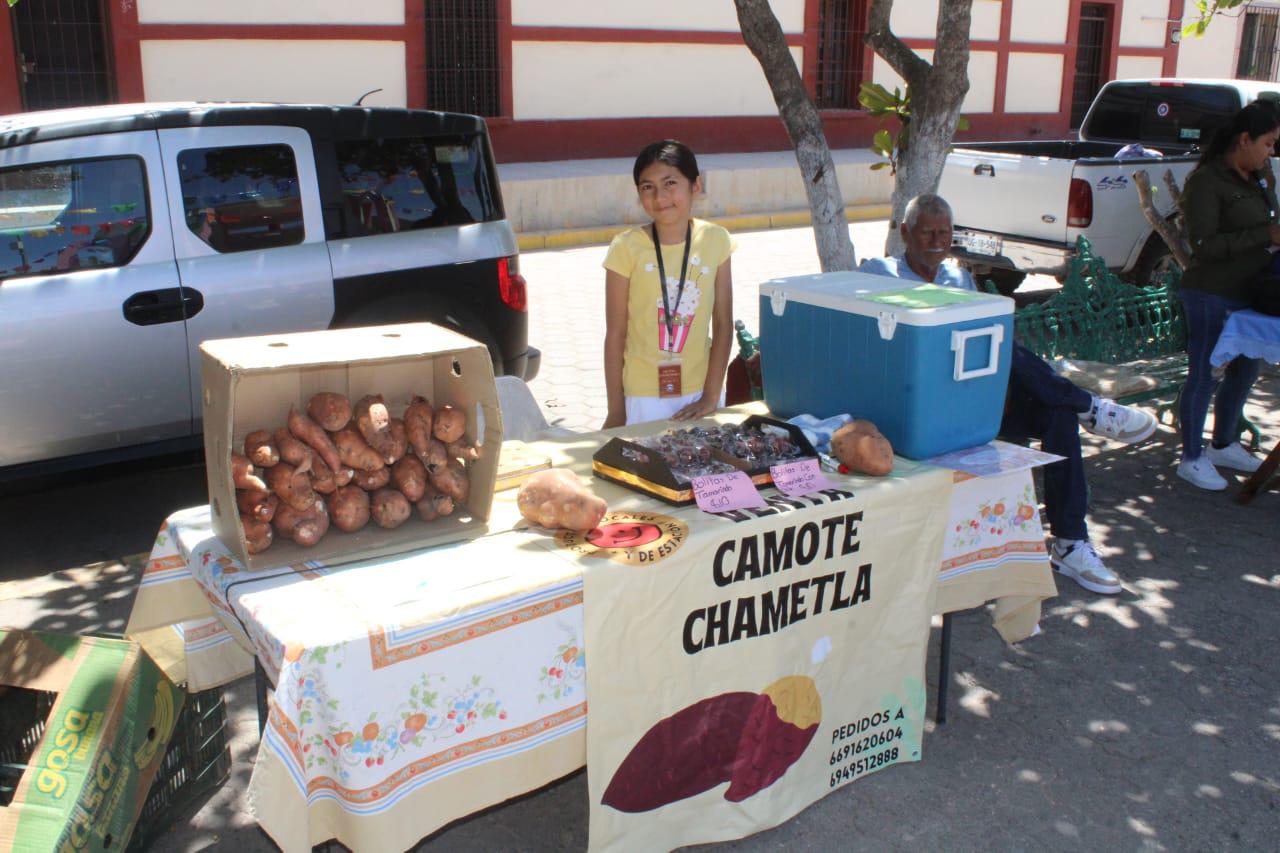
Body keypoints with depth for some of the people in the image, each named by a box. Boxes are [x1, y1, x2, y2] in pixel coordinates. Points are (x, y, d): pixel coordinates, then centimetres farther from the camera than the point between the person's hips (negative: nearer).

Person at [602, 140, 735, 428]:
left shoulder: (715, 240, -3)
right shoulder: (627, 248, -10)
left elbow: (723, 325, -1)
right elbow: (615, 335, -5)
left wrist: (711, 396, -6)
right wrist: (616, 411, -3)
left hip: (700, 391, 2)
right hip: (644, 396, -2)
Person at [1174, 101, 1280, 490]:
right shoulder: (1207, 182, -15)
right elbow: (1204, 245, -22)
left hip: (1248, 295, 9)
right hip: (1211, 296, -9)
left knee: (1245, 370, 19)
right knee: (1203, 376, 0)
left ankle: (1223, 445, 36)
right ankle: (1192, 459, 12)